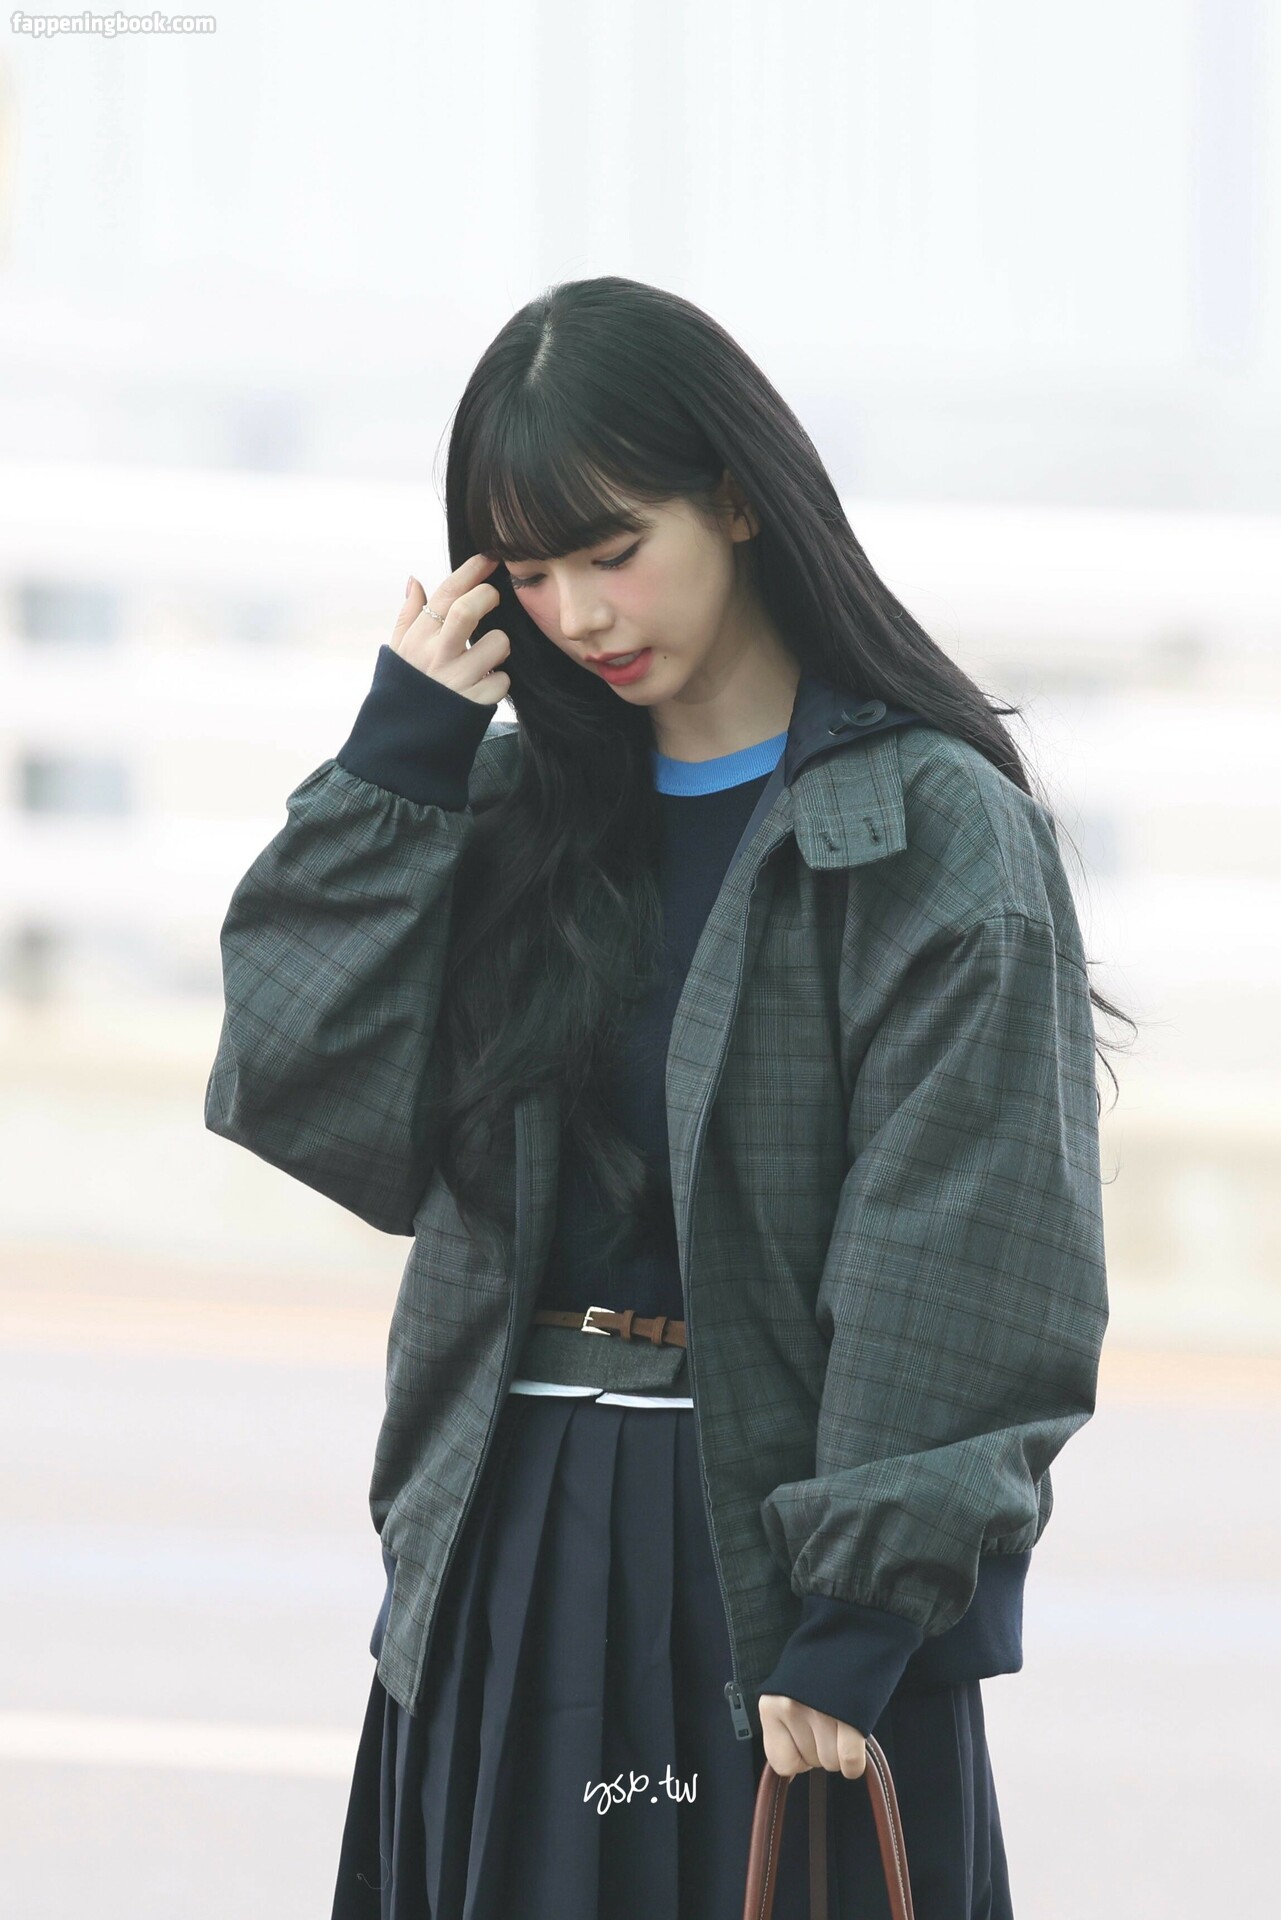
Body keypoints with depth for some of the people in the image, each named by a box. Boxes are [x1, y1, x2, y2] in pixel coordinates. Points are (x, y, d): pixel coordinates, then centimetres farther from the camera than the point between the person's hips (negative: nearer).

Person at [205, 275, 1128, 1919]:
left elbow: (956, 1266, -13)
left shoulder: (935, 828, -7)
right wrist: (399, 756, -2)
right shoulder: (521, 809, 11)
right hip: (504, 1565, 5)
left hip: (780, 1575, -5)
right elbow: (317, 1106, 0)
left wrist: (860, 1618, -18)